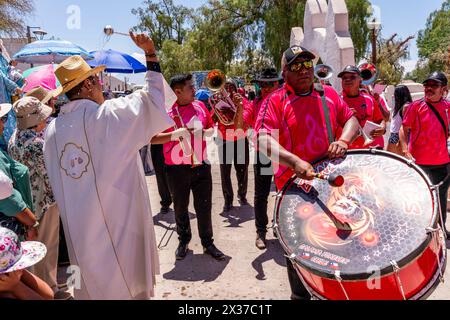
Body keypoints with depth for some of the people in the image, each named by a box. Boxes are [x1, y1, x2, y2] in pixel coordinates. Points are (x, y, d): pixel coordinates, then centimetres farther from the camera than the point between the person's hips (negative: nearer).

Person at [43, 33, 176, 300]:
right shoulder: (107, 114, -15)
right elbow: (154, 98, -12)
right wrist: (151, 54, -4)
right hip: (119, 224, -5)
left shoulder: (52, 130, 1)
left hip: (78, 230, 6)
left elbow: (57, 184, 9)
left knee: (91, 288, 21)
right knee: (129, 286, 12)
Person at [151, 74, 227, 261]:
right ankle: (184, 241, 35)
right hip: (177, 168, -2)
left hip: (201, 165, 3)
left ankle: (208, 243, 25)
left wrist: (205, 132, -6)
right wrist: (174, 134, -22)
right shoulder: (165, 110, -9)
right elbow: (151, 138, -11)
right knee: (180, 208, 14)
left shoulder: (199, 106, 5)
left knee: (204, 207, 9)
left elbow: (211, 127, 17)